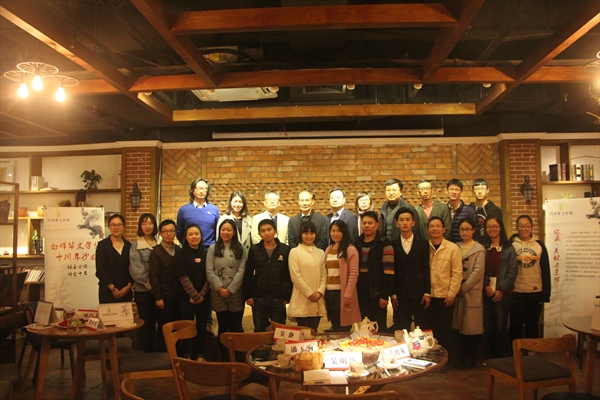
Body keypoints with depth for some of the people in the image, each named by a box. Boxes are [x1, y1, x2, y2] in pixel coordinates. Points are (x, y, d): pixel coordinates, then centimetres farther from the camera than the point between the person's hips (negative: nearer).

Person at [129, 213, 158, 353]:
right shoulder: (135, 246, -1)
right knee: (145, 322, 3)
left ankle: (154, 350, 19)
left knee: (154, 321, 8)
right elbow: (136, 270, -8)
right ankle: (146, 352, 14)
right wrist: (149, 284, -12)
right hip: (143, 290, -2)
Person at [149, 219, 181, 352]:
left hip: (178, 296, 4)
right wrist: (158, 297, -13)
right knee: (163, 328, 3)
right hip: (164, 296, -4)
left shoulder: (179, 250, 8)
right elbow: (153, 276, -9)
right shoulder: (156, 252, -6)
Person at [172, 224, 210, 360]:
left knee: (202, 326, 8)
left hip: (203, 297, 3)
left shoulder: (205, 254, 6)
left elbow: (209, 276, 1)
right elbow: (183, 277, -11)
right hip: (186, 297, -3)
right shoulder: (181, 255, -4)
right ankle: (188, 355, 16)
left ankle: (200, 354, 21)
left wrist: (202, 294, -10)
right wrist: (195, 295, -14)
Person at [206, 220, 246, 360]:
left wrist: (230, 289, -12)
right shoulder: (213, 248, 5)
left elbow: (241, 271, -3)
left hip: (236, 293, -1)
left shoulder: (240, 249, 4)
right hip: (218, 294, 1)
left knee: (236, 327, 4)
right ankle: (224, 357, 20)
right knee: (223, 327, 10)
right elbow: (209, 271, -1)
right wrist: (220, 288, -12)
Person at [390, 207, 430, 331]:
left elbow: (426, 269, 0)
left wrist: (427, 293, -5)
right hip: (400, 293, 1)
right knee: (401, 329, 5)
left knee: (422, 328, 4)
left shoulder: (423, 243, 4)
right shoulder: (392, 245, 5)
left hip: (418, 292, 0)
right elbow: (390, 271, 3)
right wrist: (392, 293, -2)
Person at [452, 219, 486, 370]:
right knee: (460, 325, 9)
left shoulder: (479, 249, -3)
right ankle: (462, 356, 20)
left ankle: (471, 357, 13)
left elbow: (478, 271, -11)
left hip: (472, 293, -5)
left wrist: (464, 287, -12)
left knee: (472, 326, 0)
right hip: (457, 292, 5)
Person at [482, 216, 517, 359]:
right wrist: (485, 286, -9)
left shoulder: (508, 249, 2)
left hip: (503, 293, -2)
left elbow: (512, 271, -4)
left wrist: (501, 290, -10)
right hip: (486, 292, 2)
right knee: (488, 326, 6)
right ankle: (492, 355, 21)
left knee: (501, 326, -1)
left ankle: (499, 356, 14)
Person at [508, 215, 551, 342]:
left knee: (532, 326, 14)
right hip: (515, 292, -1)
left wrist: (546, 293, 0)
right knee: (515, 325, 9)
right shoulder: (511, 244, -1)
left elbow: (546, 270, 3)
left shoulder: (539, 245, 3)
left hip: (535, 292, 1)